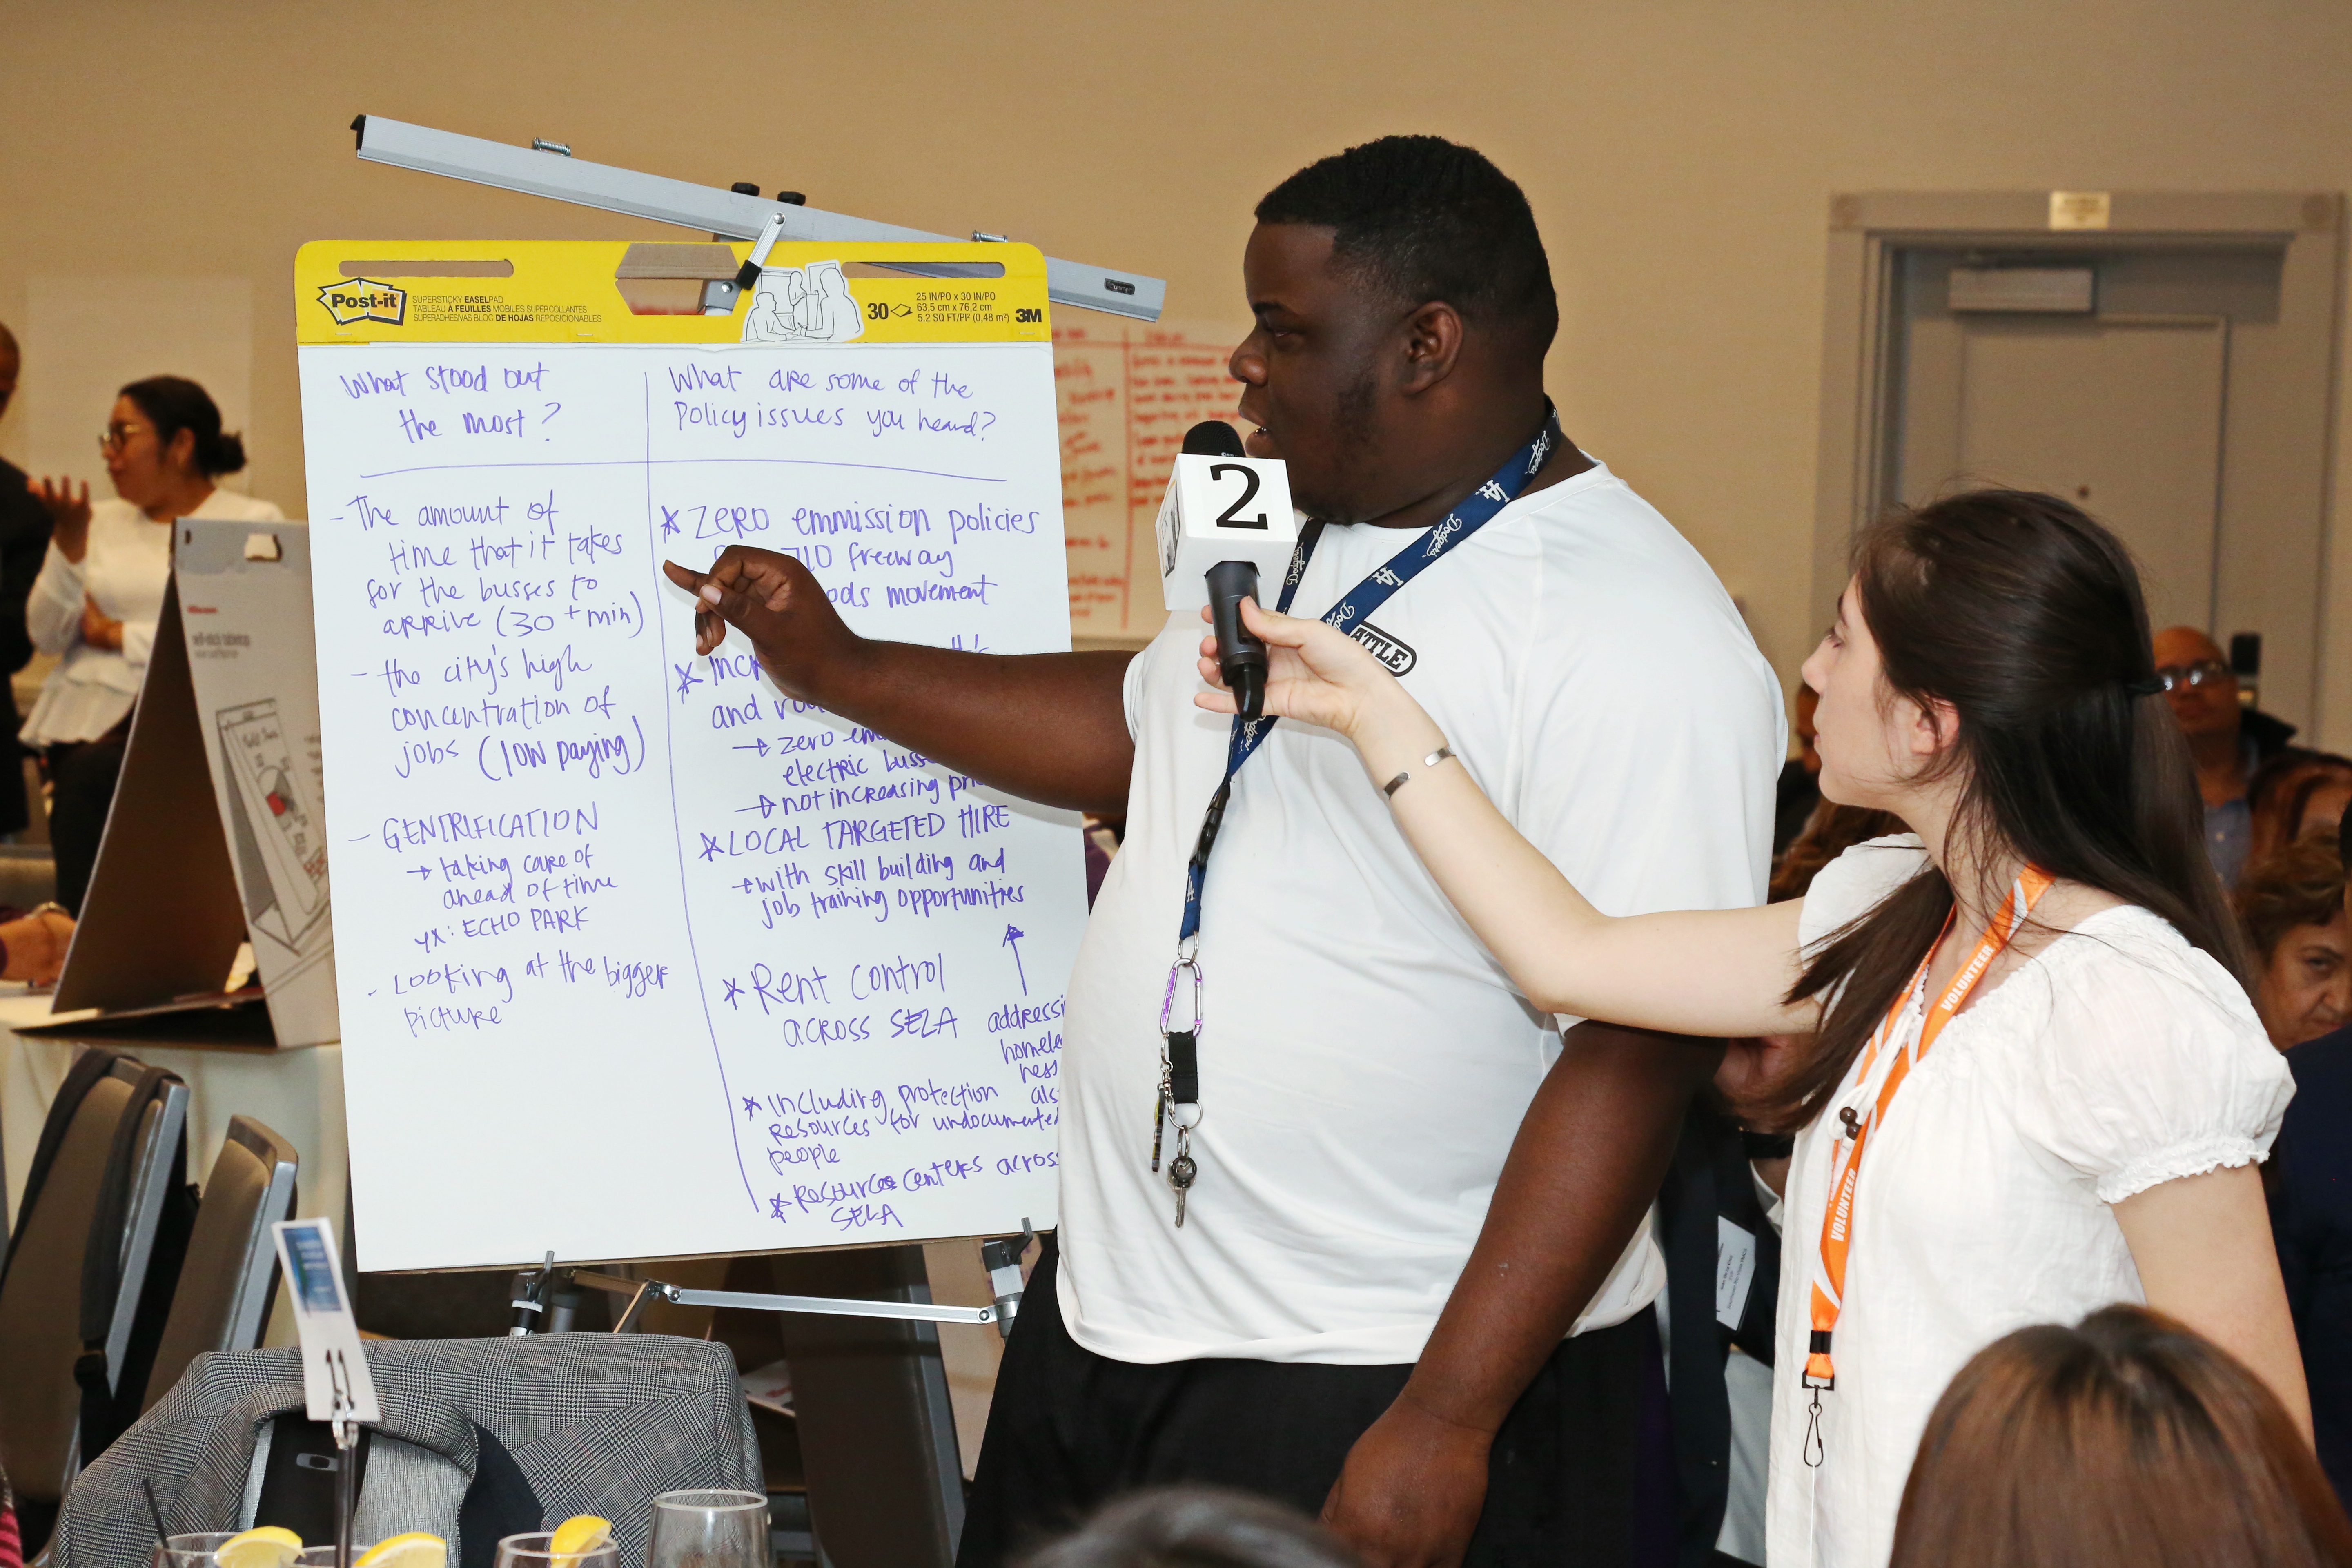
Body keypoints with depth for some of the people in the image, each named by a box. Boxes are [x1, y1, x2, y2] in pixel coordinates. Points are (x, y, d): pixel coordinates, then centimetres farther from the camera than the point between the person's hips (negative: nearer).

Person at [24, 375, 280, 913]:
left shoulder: (253, 523, 5)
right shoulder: (105, 522, 21)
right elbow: (47, 636, 13)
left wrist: (116, 634, -3)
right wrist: (69, 543, 0)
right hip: (88, 709, 4)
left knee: (93, 773, -31)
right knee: (82, 775, -29)